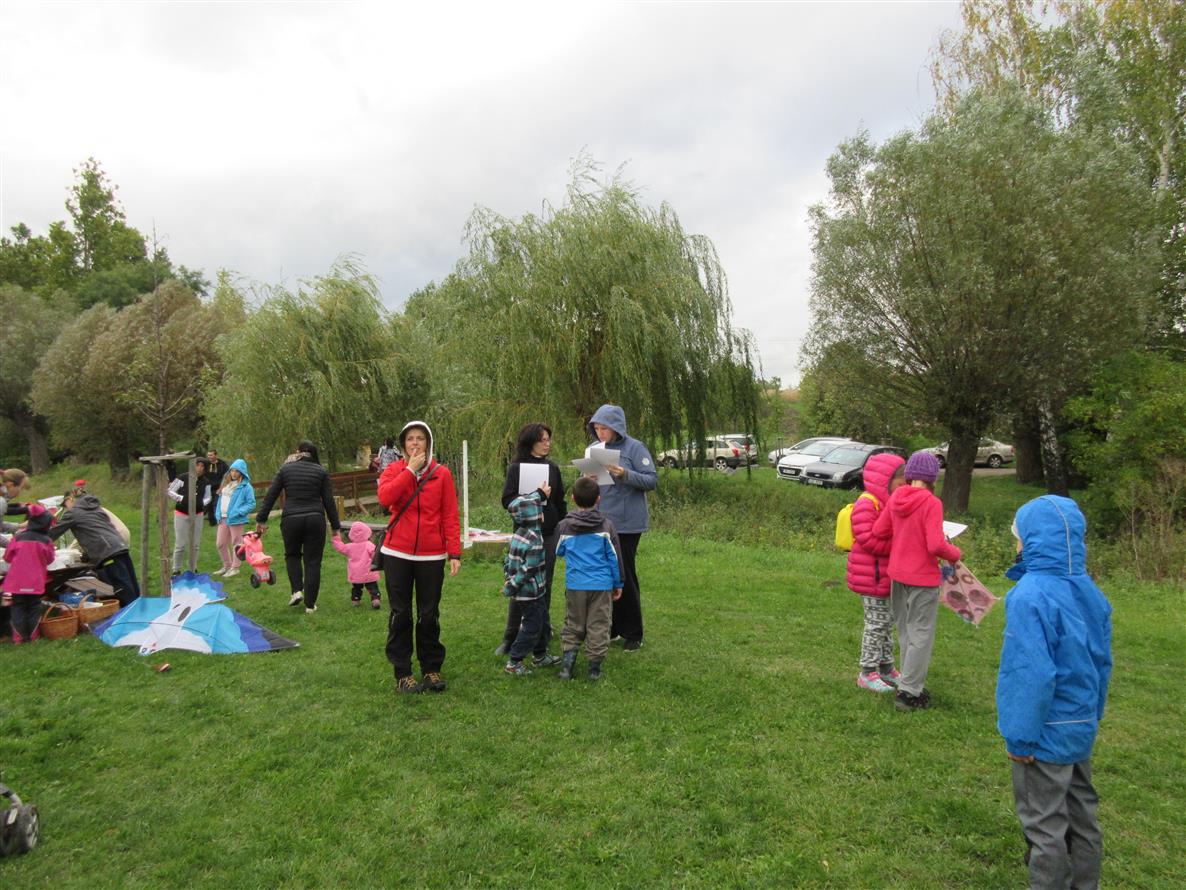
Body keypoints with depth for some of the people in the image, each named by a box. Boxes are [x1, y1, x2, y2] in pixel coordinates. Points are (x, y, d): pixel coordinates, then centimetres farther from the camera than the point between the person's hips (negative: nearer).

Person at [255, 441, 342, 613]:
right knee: (312, 561, 7)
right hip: (315, 519, 0)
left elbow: (270, 496, 4)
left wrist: (261, 519, 11)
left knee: (292, 554, 24)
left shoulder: (285, 469, 6)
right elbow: (328, 501, 3)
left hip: (291, 520, 0)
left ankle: (297, 590, 7)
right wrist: (336, 526, 8)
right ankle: (310, 604, 9)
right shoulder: (321, 471, 5)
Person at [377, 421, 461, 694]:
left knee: (429, 614, 7)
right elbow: (385, 498, -19)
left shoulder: (442, 474, 1)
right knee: (400, 614, 7)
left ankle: (431, 669, 22)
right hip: (397, 554, 1)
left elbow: (450, 516, -1)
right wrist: (410, 470, -15)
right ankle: (402, 673, 17)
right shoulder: (394, 470, 3)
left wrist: (455, 553, -7)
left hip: (432, 556, 0)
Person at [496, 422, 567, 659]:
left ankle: (541, 644, 20)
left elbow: (560, 502, 12)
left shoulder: (552, 468, 7)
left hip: (549, 535, 3)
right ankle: (510, 638, 17)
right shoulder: (517, 468, -4)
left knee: (544, 588, 8)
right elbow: (508, 501, -10)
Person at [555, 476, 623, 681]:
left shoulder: (564, 526, -2)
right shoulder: (606, 526, -5)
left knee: (573, 624, 15)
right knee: (598, 626, 7)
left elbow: (559, 552, 14)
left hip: (574, 585, 1)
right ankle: (594, 666, 11)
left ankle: (568, 660, 8)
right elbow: (614, 557, -1)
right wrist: (618, 583, 9)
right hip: (601, 585, -1)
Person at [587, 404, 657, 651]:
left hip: (626, 524, -5)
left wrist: (626, 475, -26)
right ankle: (608, 628, 26)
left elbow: (652, 480, -11)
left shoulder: (634, 447, -8)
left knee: (625, 577, 1)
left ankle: (632, 633, 15)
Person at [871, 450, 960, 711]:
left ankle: (912, 683, 29)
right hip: (922, 578, -6)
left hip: (897, 574, 6)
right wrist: (955, 554, -3)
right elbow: (936, 545, -22)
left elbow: (879, 531, 3)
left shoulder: (896, 497, -1)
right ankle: (908, 692, 9)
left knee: (905, 632, 18)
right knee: (921, 635, 5)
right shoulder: (931, 503, -19)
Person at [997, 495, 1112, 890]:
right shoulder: (1088, 590, 0)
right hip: (1081, 727, 8)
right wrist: (1093, 714, 21)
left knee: (1044, 824, 8)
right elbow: (1102, 661, 10)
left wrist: (1020, 735, -17)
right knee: (1080, 813, 23)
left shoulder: (1031, 595, -27)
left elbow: (1031, 674, -26)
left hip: (1045, 734, -8)